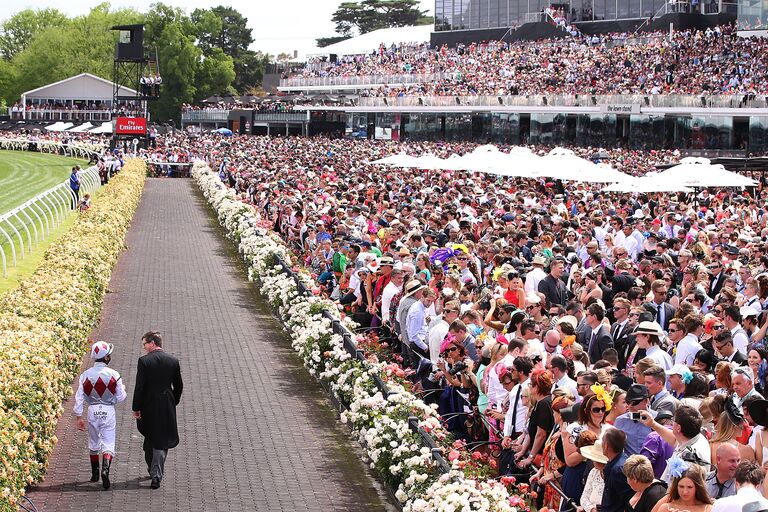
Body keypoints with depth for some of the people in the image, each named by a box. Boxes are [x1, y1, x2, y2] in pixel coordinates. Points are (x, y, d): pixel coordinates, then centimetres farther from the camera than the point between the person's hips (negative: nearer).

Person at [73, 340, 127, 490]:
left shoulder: (85, 375, -3)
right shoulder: (114, 375, -9)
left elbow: (79, 397, -2)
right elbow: (120, 398, -2)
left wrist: (79, 417, 5)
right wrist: (122, 389, 20)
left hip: (92, 410, 3)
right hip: (108, 411, -2)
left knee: (93, 444, 20)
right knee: (108, 444, 0)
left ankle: (94, 473, 28)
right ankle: (105, 469, -24)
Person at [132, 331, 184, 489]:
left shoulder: (144, 361, -11)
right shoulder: (173, 361, -1)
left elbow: (139, 387, -13)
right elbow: (178, 386, 5)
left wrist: (136, 408, -6)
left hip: (148, 406, -2)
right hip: (167, 407, 2)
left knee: (150, 439, 18)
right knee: (162, 441, 6)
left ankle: (153, 469, 30)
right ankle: (156, 474, -2)